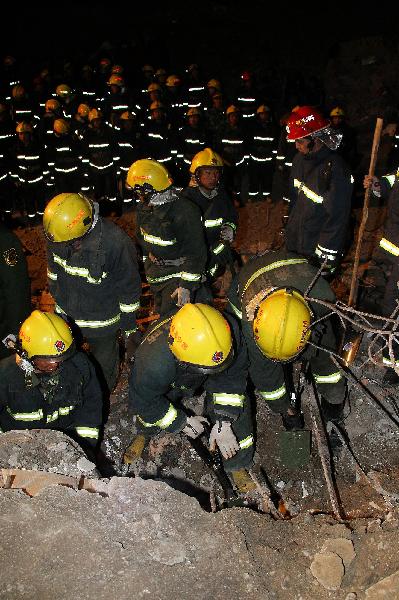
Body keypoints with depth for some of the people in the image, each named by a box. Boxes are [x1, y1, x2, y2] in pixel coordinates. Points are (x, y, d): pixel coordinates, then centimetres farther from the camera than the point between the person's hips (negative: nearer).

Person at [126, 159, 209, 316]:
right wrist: (147, 264, 23)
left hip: (177, 273, -8)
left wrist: (186, 285, -24)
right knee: (160, 314, 18)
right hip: (156, 273, 8)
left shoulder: (185, 212, -24)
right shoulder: (144, 208, 1)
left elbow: (195, 252, -22)